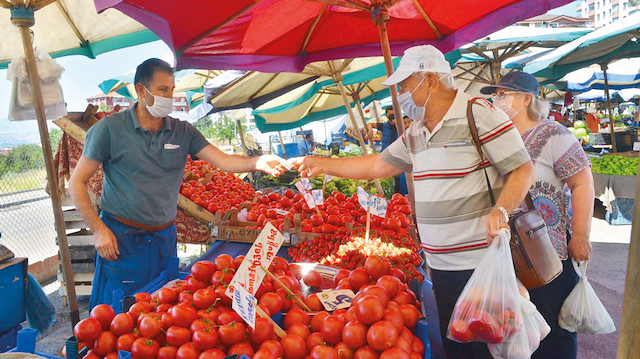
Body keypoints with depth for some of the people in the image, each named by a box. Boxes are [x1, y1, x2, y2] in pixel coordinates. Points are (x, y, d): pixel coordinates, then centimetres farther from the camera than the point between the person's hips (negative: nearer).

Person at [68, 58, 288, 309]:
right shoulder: (110, 128, -7)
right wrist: (99, 229, -11)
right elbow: (77, 182, -4)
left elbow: (223, 160, -8)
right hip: (121, 239, -3)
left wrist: (257, 162, -27)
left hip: (165, 238, 4)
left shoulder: (182, 132, 3)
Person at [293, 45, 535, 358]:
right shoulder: (415, 133, 13)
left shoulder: (479, 115, -10)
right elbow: (377, 165, 19)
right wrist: (322, 164, 19)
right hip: (440, 264, 7)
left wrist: (500, 210, -28)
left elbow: (523, 170, -11)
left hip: (481, 264, -7)